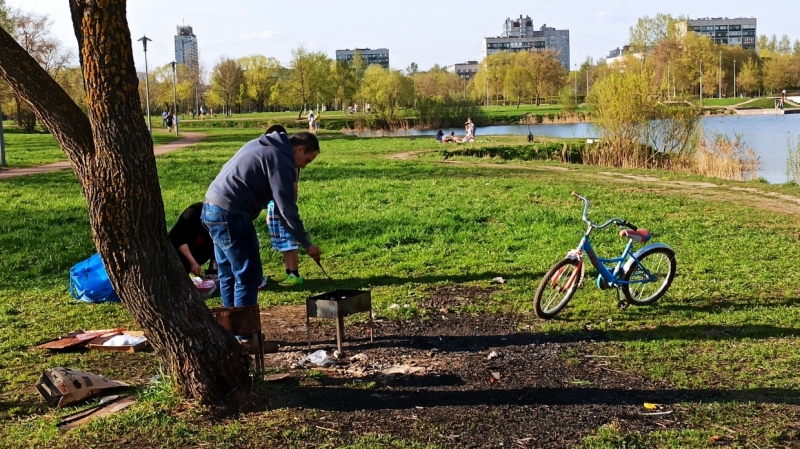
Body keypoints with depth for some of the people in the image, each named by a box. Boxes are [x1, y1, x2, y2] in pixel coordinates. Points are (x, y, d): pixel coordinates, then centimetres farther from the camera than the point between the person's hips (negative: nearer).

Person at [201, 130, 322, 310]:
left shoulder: (262, 145, 18)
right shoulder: (281, 159, -11)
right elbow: (286, 207, -14)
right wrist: (306, 243, -7)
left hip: (212, 208, 10)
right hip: (229, 214, -10)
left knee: (229, 275, 17)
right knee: (248, 277, -4)